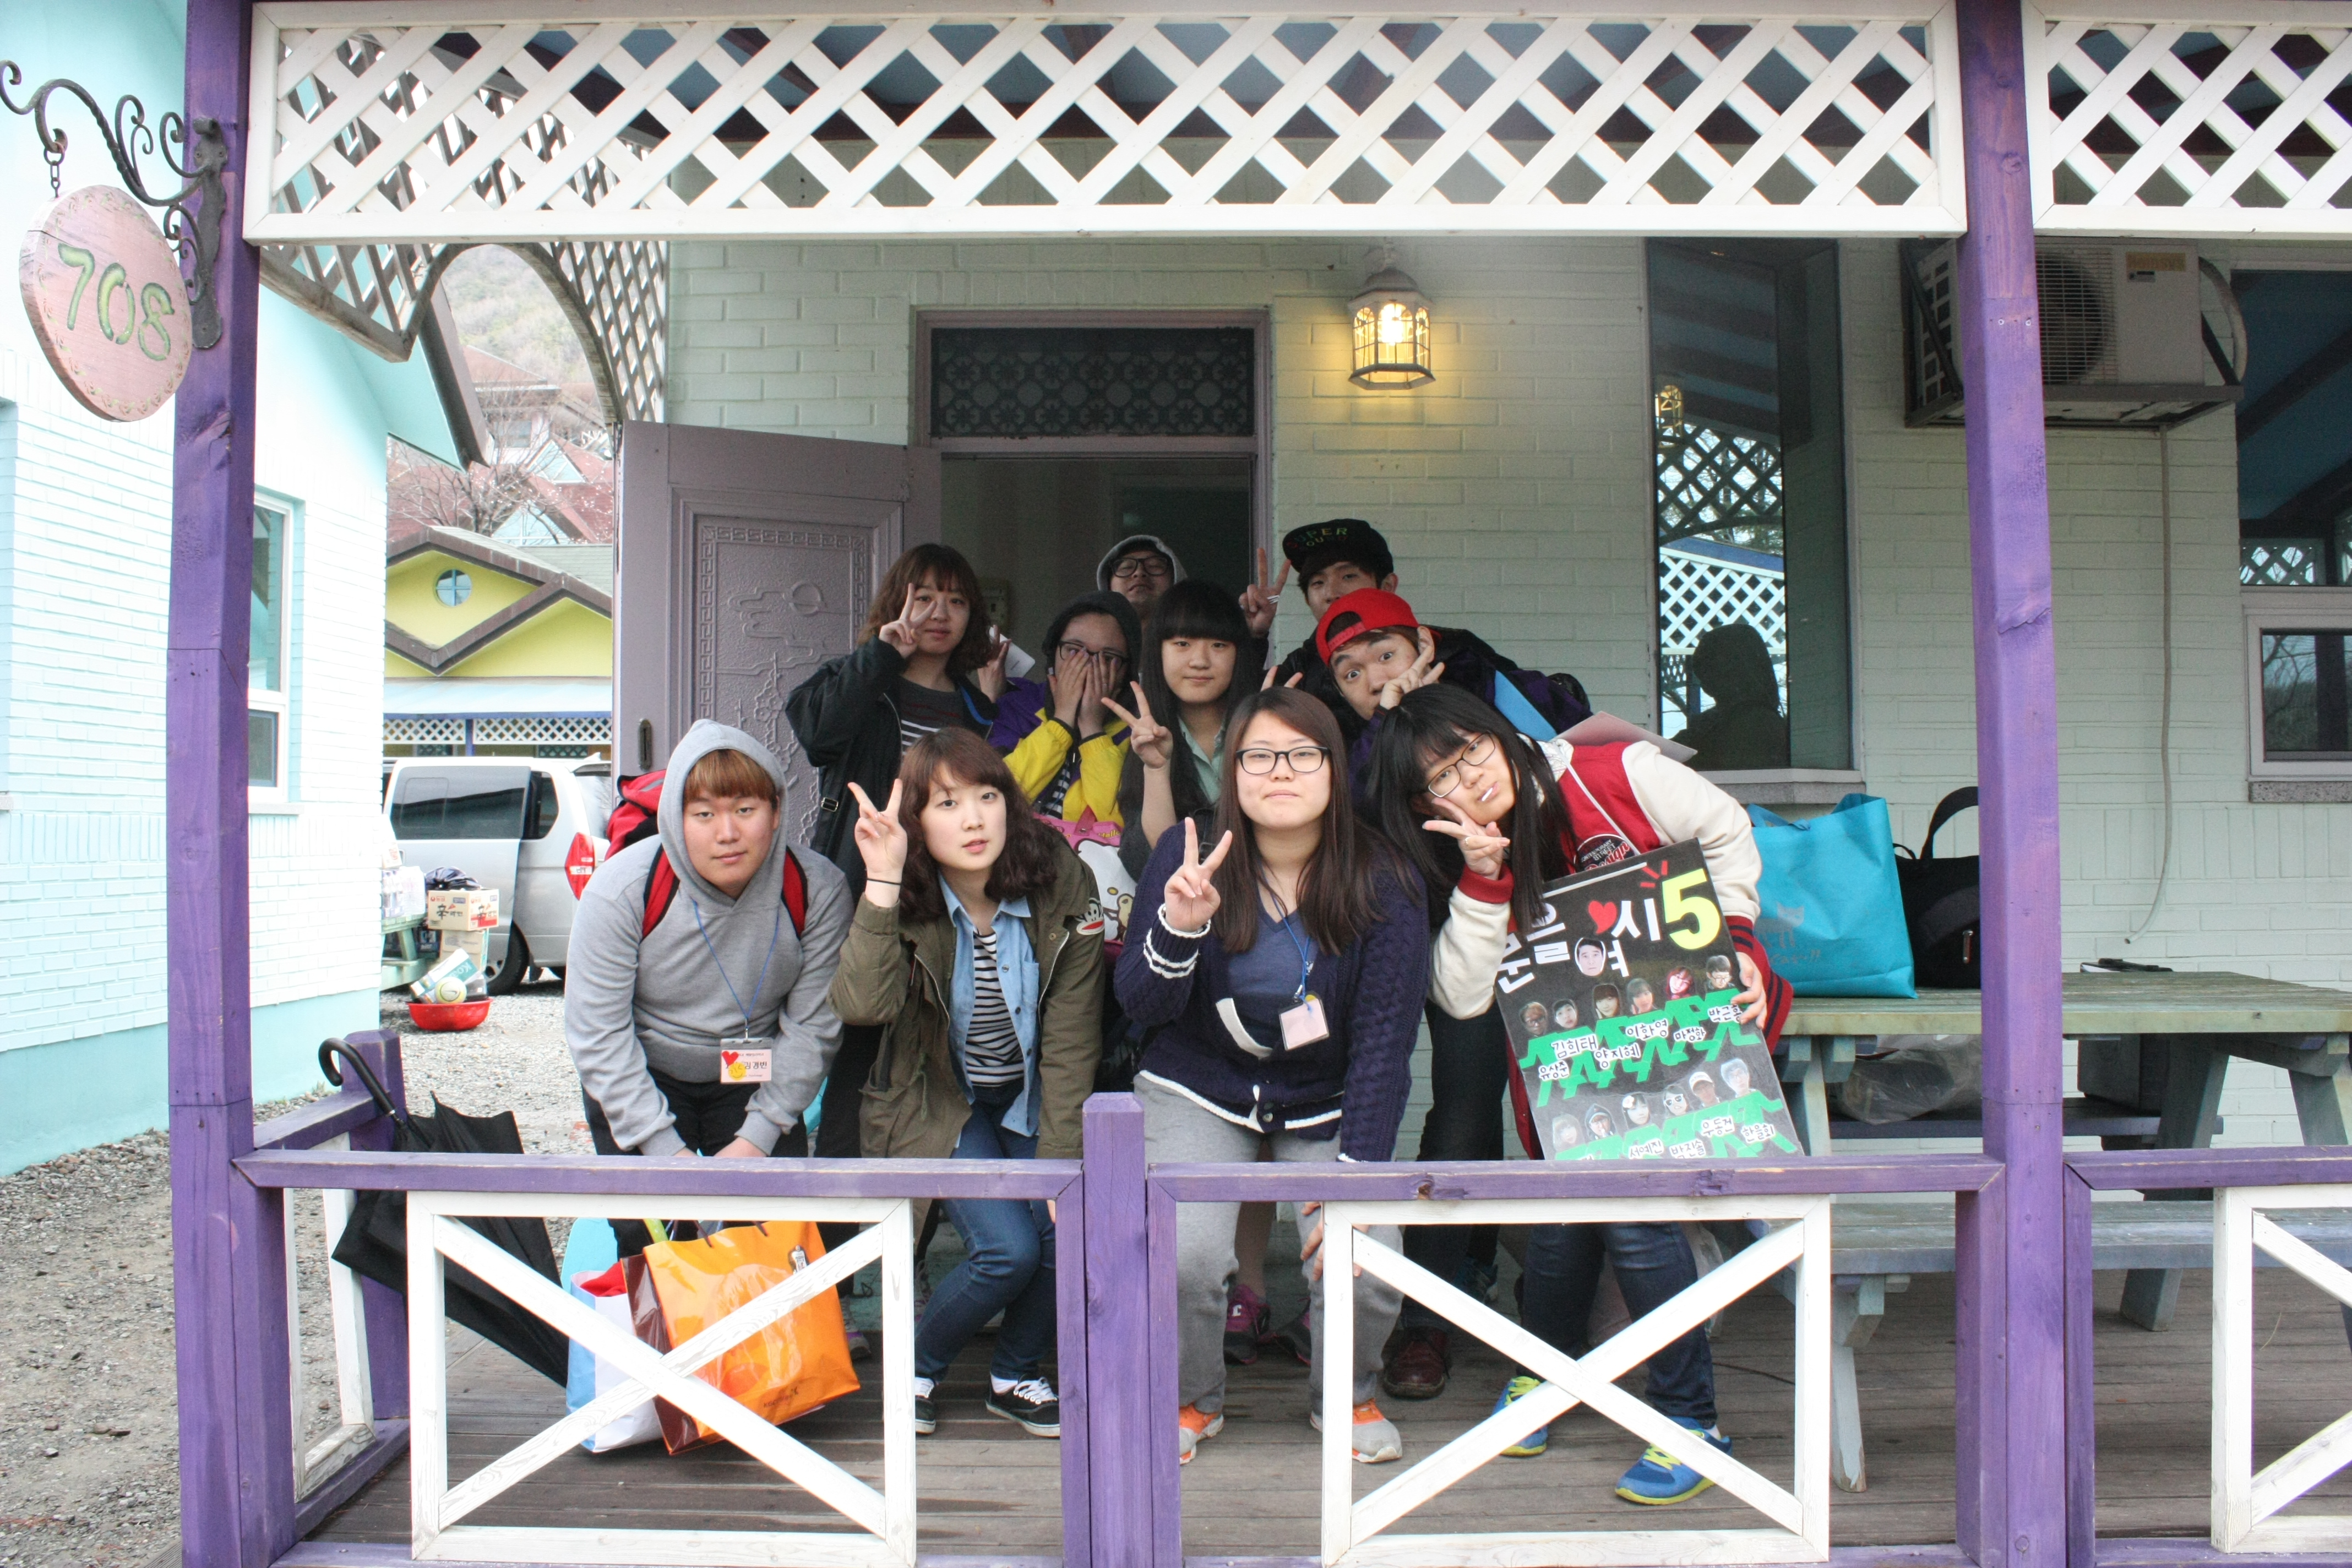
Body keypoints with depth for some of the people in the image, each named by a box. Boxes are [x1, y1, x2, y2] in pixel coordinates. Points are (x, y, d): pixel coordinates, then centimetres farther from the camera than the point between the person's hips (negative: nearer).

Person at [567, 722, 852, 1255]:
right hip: (640, 1079, -1)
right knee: (650, 1240, -9)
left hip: (754, 1080, 1)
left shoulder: (818, 891, -20)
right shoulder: (622, 890, -23)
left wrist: (757, 1137, -18)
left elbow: (812, 1026, -13)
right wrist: (666, 1151, -22)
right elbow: (597, 1033, -20)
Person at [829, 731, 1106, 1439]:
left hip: (1034, 1098, 2)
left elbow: (1072, 1040, -14)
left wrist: (1062, 1161, -18)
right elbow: (864, 1006, -36)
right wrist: (882, 881, -41)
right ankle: (915, 1367, 12)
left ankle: (1015, 1376, 15)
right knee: (1009, 1248, -19)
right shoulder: (904, 901, -17)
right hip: (940, 1106, -2)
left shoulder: (1063, 886, -16)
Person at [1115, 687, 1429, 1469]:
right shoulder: (1187, 856, -13)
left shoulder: (1384, 882, -14)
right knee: (1183, 1256, -22)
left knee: (1364, 1268, -18)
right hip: (1200, 1089, 0)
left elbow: (1385, 1035, -14)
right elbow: (1143, 1007, -14)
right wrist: (1176, 928, -35)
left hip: (1330, 1102, 0)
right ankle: (1190, 1401, 14)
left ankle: (1350, 1398, 19)